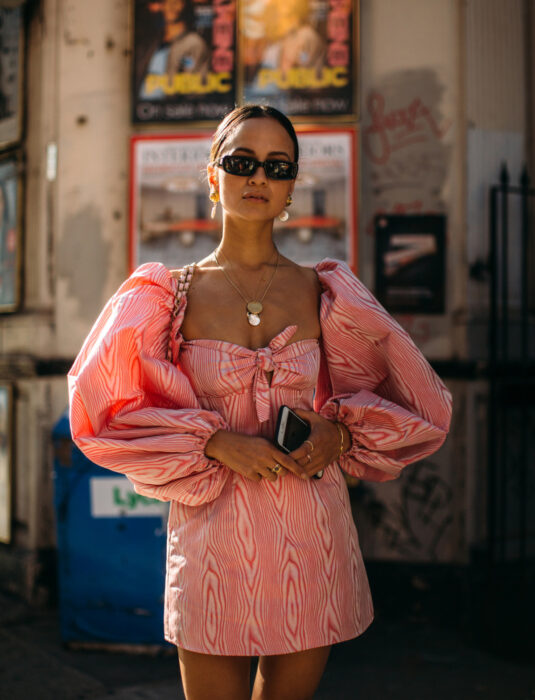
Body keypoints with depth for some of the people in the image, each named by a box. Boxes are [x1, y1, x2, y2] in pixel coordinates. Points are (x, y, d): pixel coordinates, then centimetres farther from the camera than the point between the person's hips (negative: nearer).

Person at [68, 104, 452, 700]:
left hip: (313, 536, 2)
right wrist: (216, 441, -15)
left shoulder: (321, 293, 5)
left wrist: (339, 433, -8)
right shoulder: (173, 295, 1)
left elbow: (414, 402, 11)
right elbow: (110, 408, -3)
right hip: (214, 533, -2)